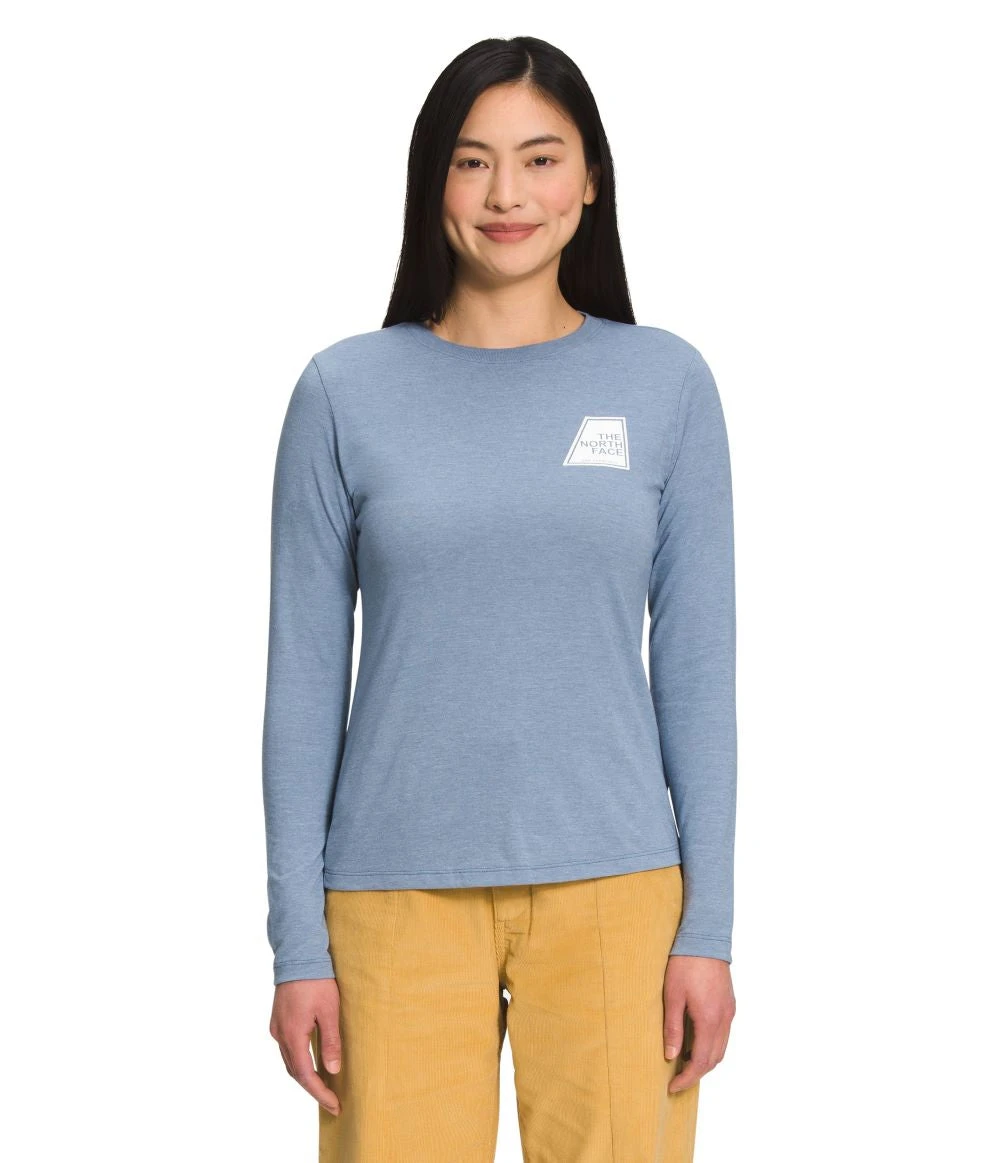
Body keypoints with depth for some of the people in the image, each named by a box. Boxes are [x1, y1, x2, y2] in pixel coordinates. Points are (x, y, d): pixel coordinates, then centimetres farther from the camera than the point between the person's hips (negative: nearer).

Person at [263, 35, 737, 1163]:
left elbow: (696, 668, 4)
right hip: (400, 891, 0)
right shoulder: (346, 392, 2)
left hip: (612, 886, 1)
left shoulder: (666, 383, 4)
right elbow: (304, 680, 2)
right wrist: (298, 945, 0)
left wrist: (707, 929, 0)